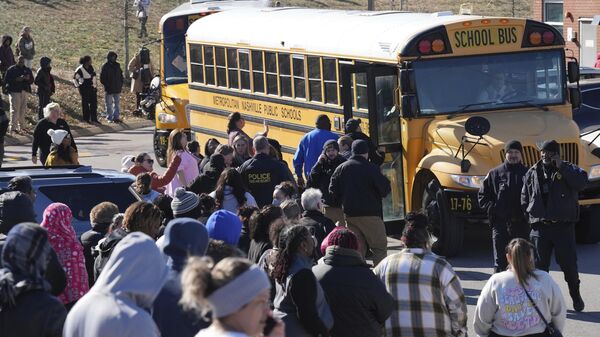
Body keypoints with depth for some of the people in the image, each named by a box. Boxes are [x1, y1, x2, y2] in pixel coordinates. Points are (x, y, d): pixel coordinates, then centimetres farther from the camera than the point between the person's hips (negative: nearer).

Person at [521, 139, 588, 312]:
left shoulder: (568, 169, 2)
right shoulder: (533, 173, 11)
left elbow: (581, 182, -18)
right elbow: (525, 197, 19)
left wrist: (561, 168, -18)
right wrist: (528, 213, 5)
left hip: (564, 226, -2)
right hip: (540, 226, 2)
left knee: (569, 262, 3)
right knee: (539, 264, 3)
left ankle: (575, 295, 21)